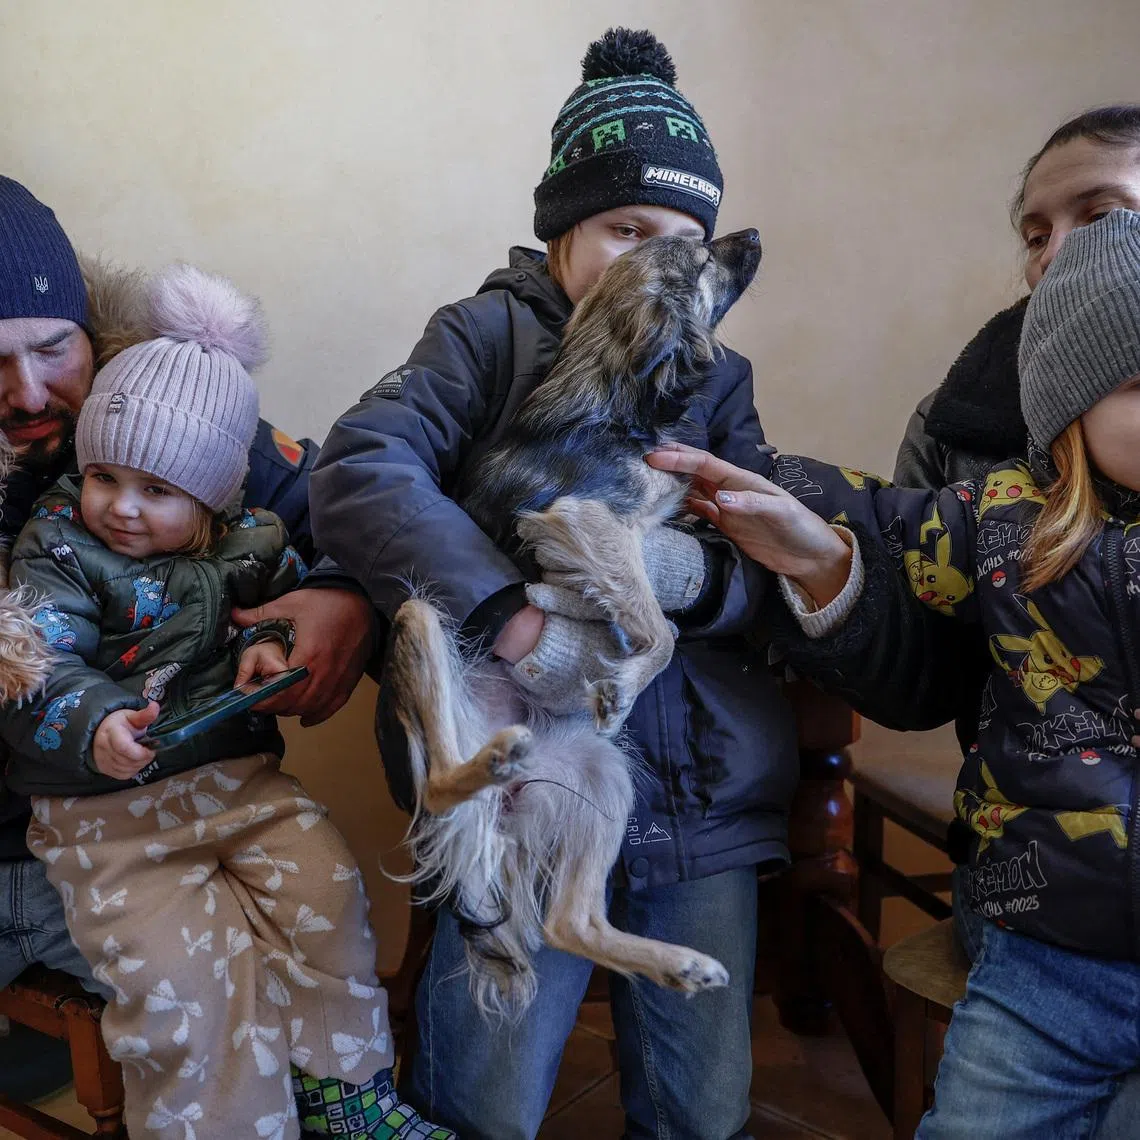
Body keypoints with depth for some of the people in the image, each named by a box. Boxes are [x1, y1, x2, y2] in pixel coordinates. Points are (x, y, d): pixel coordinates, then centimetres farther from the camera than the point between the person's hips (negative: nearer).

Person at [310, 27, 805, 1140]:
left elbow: (774, 575, 4)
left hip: (703, 795, 4)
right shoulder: (491, 332, 1)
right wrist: (515, 621, -27)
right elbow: (356, 473, -16)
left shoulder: (718, 376, 13)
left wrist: (693, 571, -19)